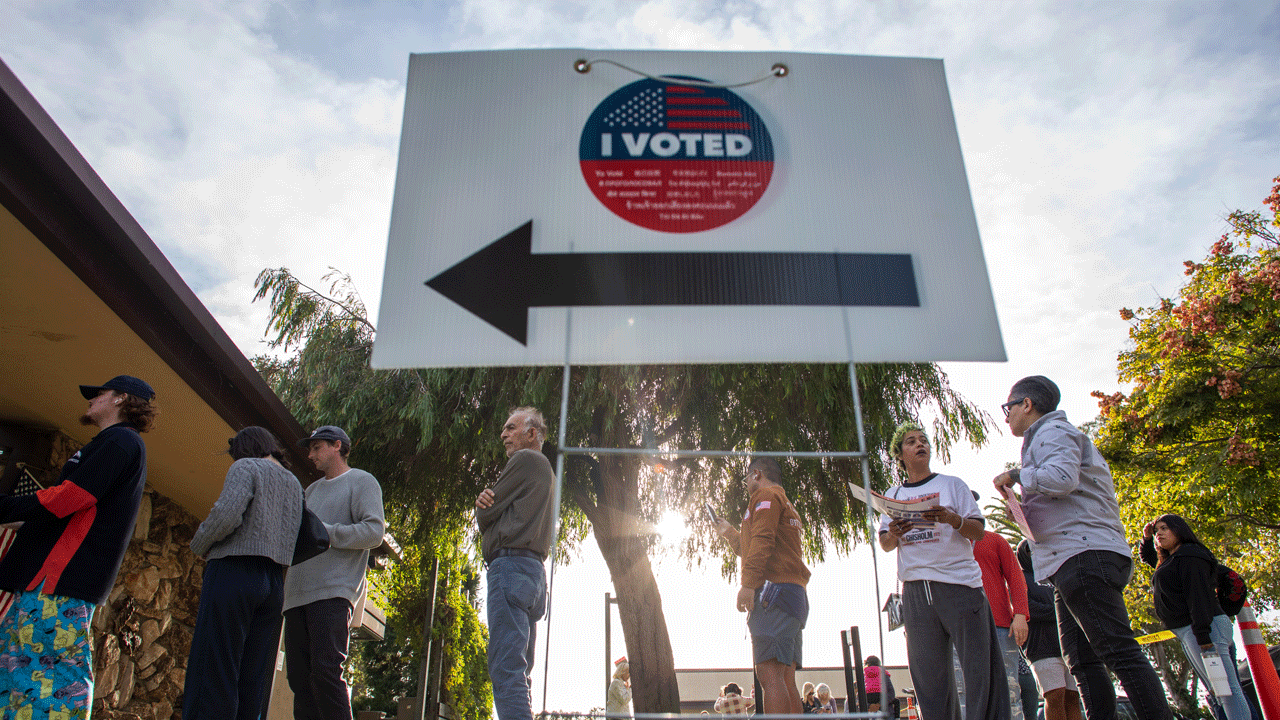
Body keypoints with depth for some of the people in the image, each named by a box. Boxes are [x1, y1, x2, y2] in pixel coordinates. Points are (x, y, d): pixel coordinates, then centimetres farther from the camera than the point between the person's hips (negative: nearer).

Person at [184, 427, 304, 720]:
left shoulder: (247, 467, 1)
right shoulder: (294, 484, 21)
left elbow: (227, 515, -16)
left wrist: (199, 545, 2)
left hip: (234, 574, -6)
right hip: (273, 584, 7)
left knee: (212, 677, -8)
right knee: (252, 684, 4)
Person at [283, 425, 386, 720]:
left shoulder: (361, 481, 7)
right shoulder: (312, 490, 30)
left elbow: (374, 531, -6)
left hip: (333, 592, -7)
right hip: (298, 594, 7)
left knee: (326, 672, -17)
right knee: (300, 679, 2)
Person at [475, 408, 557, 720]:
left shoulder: (524, 460, -2)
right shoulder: (546, 470, 28)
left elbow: (483, 516, -4)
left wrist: (485, 507, 19)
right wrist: (487, 499, 1)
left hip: (512, 564, -10)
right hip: (534, 571, 10)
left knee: (506, 669, -17)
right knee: (518, 671, 10)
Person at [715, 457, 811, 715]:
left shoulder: (766, 495, 2)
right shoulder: (787, 505, 31)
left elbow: (762, 541, -15)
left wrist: (748, 583, -22)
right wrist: (731, 534, 46)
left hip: (774, 589, -10)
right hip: (795, 594, 10)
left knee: (769, 674, -19)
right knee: (786, 679, 5)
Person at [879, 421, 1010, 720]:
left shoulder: (952, 484, 10)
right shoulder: (894, 494, 17)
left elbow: (978, 531, 2)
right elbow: (885, 545, 14)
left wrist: (951, 518, -17)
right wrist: (893, 534, -9)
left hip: (959, 583, -2)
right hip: (915, 589, 3)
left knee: (978, 665, -6)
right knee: (929, 671, 4)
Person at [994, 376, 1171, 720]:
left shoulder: (1052, 431, -2)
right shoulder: (1047, 437, 30)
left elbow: (1063, 477, -22)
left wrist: (1015, 475, -9)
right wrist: (1024, 510, 24)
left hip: (1084, 554, -11)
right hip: (1075, 562, 11)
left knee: (1119, 651, -15)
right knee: (1082, 660, 6)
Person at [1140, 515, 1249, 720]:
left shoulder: (1189, 556, -8)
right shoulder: (1170, 561, 22)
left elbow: (1198, 595, -18)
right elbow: (1148, 557, 44)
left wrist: (1203, 636, -25)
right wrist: (1146, 538, 24)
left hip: (1205, 628, -10)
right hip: (1189, 633, 10)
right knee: (1221, 693, 7)